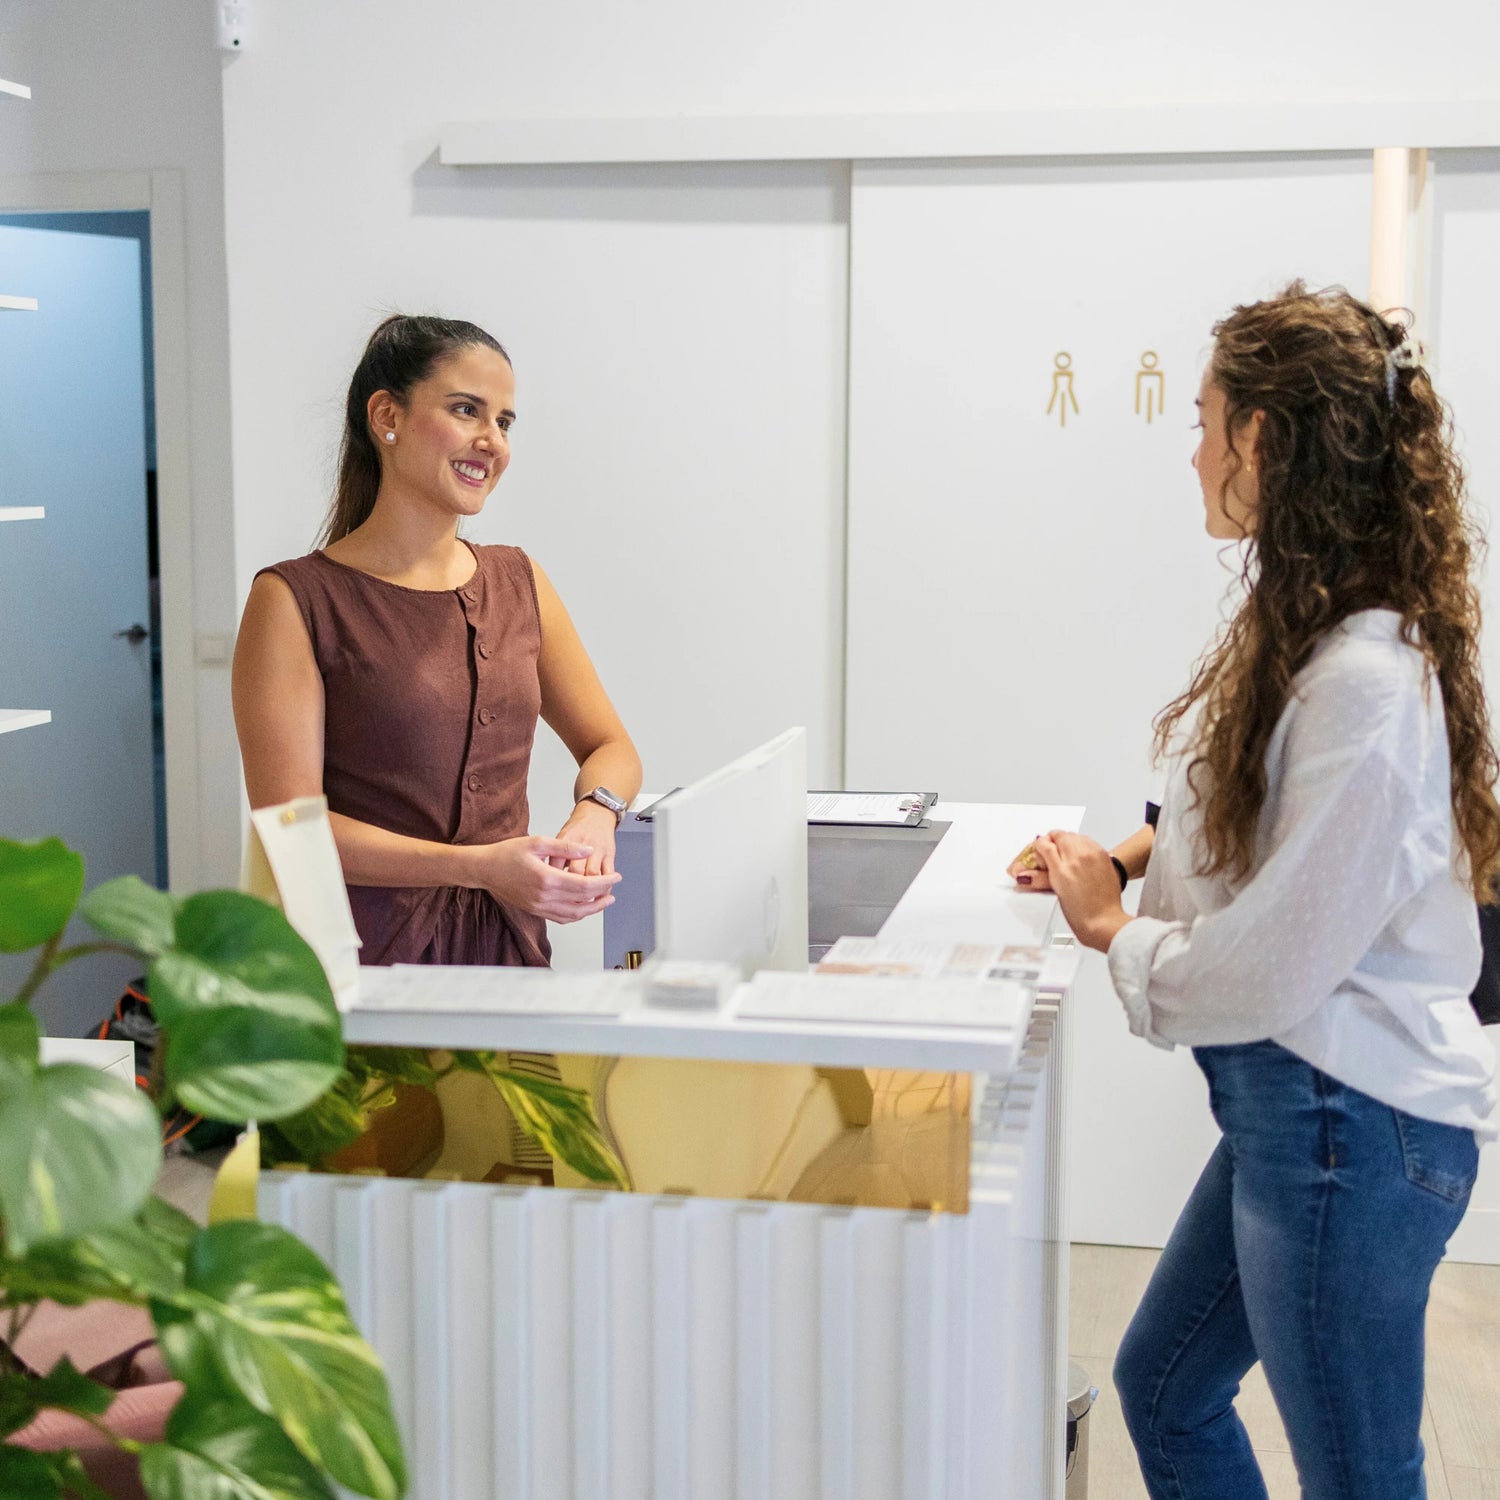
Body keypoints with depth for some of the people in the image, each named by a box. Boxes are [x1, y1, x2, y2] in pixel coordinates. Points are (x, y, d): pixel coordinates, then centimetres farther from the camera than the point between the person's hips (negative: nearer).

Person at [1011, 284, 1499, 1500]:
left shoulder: (1367, 680, -26)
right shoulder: (1303, 627, 3)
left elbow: (1270, 968, -24)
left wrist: (1117, 932, -7)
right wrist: (1137, 855, 6)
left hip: (1346, 1125, -10)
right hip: (1289, 1108, 10)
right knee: (1163, 1388, 24)